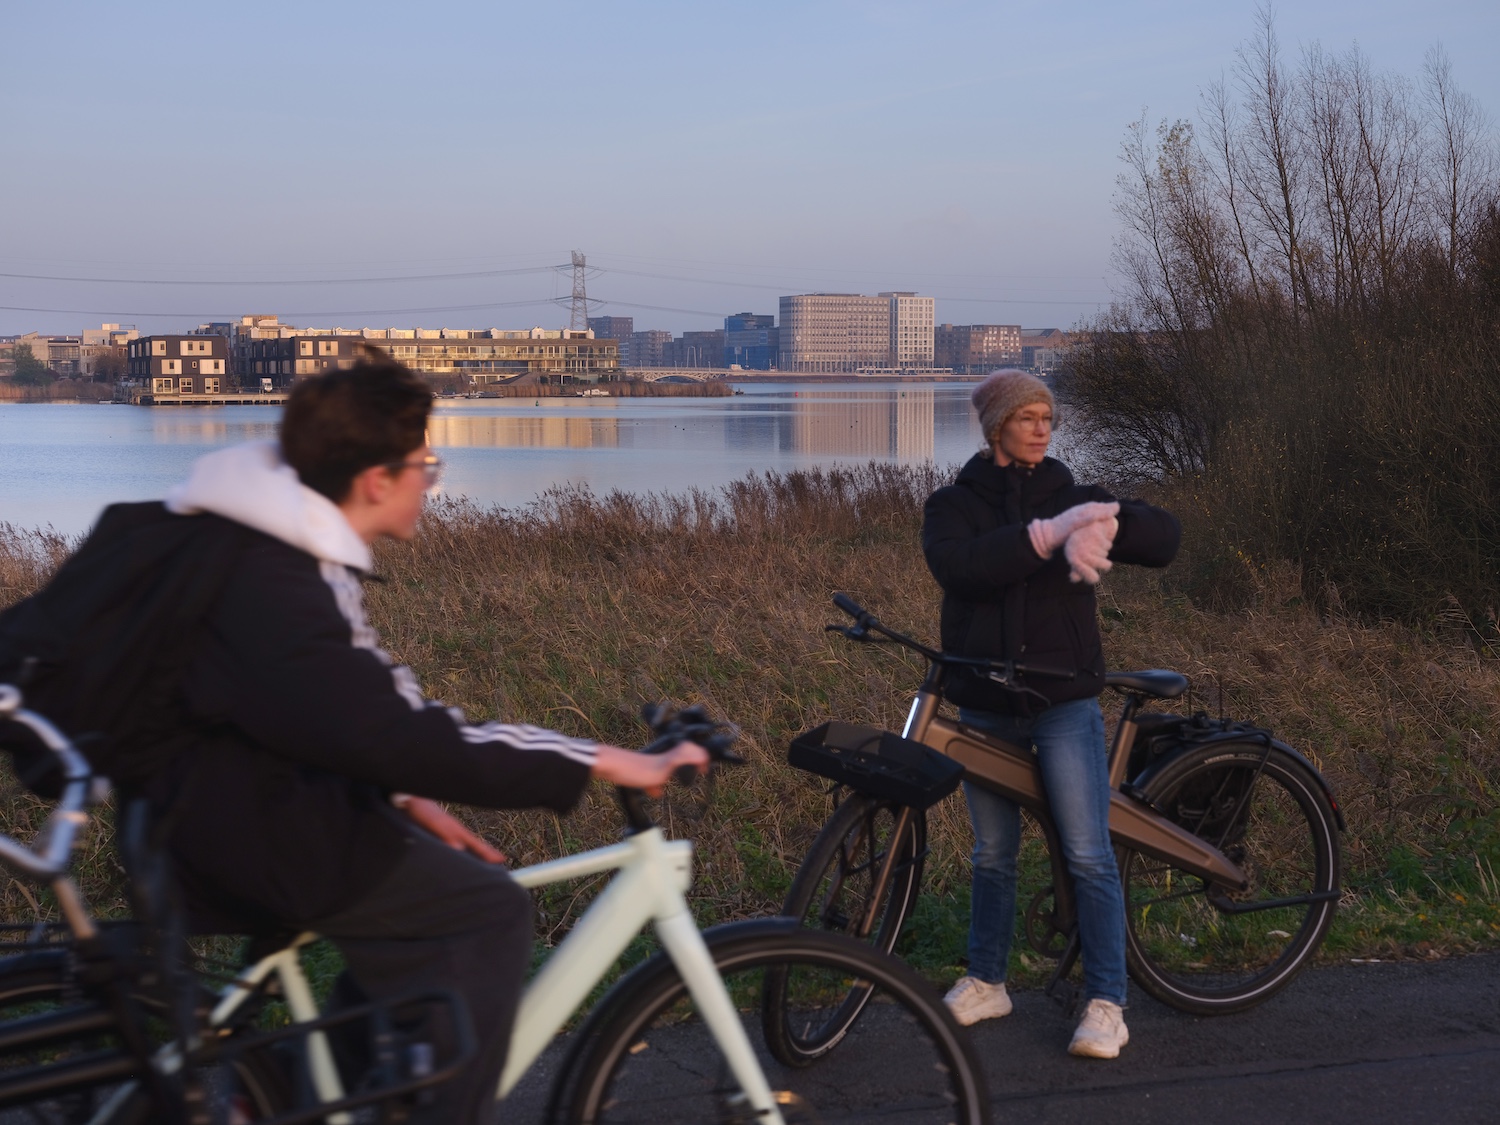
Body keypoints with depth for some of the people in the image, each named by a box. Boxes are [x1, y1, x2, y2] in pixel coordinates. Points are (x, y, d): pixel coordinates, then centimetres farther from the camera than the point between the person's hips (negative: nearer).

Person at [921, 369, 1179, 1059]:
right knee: (993, 855, 13)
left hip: (1065, 700, -1)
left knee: (1089, 856, -8)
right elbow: (959, 567, -20)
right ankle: (986, 983, 29)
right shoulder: (954, 505, 2)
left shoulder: (1070, 497, 4)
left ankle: (1106, 1004, -2)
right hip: (984, 705, 1)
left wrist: (1103, 526, -27)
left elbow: (1165, 539, -6)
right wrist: (1045, 535, -30)